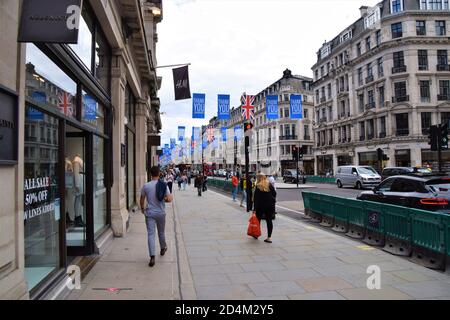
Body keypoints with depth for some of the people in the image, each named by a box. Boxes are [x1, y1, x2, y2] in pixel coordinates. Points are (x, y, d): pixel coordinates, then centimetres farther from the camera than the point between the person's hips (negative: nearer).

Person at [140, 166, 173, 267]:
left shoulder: (146, 186, -8)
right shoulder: (164, 185, -8)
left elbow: (142, 200, 2)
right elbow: (169, 199, -13)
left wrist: (142, 208, 20)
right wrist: (171, 197, 10)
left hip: (150, 213, -1)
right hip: (161, 213, 1)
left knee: (151, 234, -2)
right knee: (161, 232, 21)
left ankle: (152, 257, -11)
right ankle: (163, 249, 42)